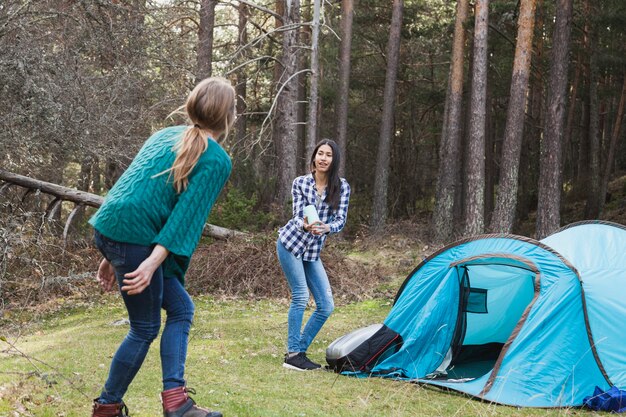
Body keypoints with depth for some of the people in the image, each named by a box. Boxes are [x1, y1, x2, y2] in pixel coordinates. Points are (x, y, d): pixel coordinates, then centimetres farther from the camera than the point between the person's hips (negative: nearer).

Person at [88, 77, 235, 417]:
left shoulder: (164, 136, 20)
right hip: (135, 238, -8)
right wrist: (153, 262, -22)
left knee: (181, 308, 14)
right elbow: (189, 214, -14)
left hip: (108, 228, 8)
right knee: (145, 329, 9)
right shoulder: (217, 160, -3)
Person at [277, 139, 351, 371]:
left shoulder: (342, 187, -1)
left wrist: (327, 228, -30)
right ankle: (292, 354, -7)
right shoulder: (300, 183, -5)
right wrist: (304, 225, -34)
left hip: (313, 252, 4)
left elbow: (341, 219, -8)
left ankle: (299, 351, 12)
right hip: (290, 243, -4)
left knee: (326, 305, 0)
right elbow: (297, 216, -10)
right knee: (300, 296, -14)